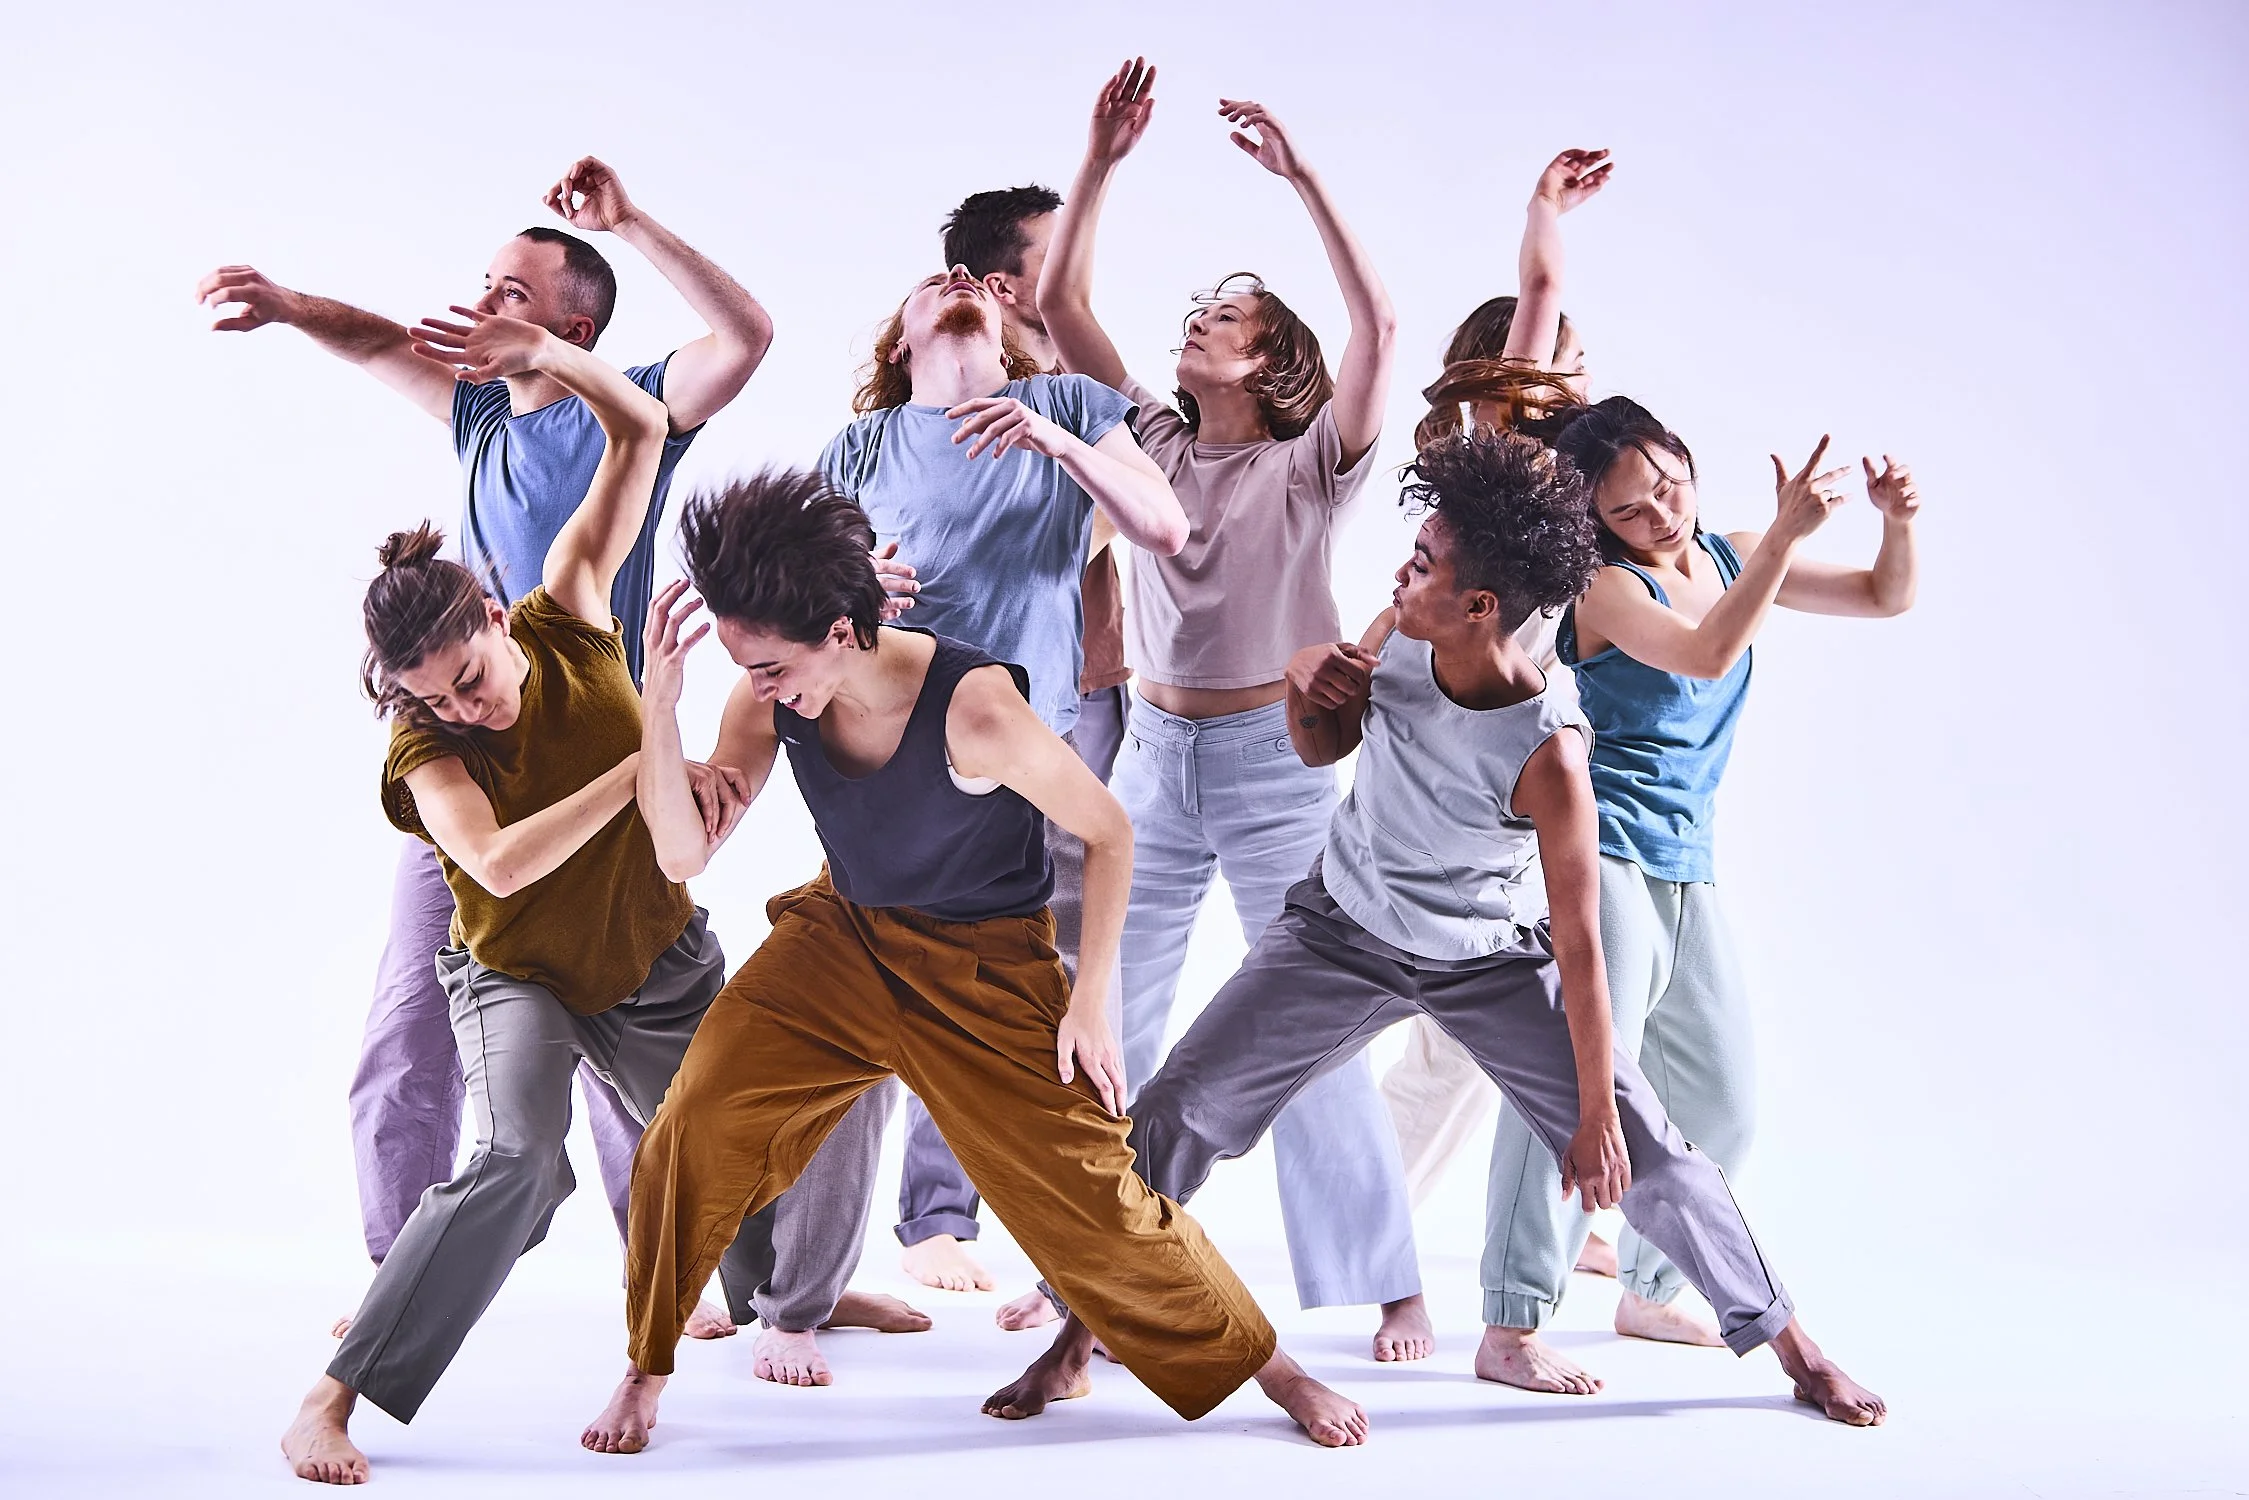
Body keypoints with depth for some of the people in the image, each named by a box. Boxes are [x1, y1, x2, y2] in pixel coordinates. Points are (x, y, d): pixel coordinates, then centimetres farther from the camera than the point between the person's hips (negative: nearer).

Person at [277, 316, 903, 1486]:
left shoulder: (564, 623, -14)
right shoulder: (424, 744, -20)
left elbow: (640, 432, -15)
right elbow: (498, 861, -39)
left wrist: (542, 351, -30)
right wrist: (645, 766, -39)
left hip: (657, 964, 4)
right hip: (517, 977, -4)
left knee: (832, 1104, 4)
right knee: (516, 1156, -31)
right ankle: (331, 1399, -24)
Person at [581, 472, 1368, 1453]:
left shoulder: (972, 708, -30)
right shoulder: (769, 699, -15)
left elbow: (1107, 831, -17)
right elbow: (683, 854, -15)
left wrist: (1092, 997, -15)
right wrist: (659, 700, -28)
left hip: (987, 969, -4)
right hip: (841, 935, 4)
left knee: (1087, 1197, -4)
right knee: (694, 1129, -14)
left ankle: (1271, 1367, 18)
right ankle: (648, 1371, 8)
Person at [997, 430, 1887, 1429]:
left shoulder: (1546, 749, -32)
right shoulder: (1397, 637, -18)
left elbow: (1577, 945, -25)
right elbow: (1322, 748, 4)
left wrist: (1596, 1117, -19)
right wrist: (1309, 689, -20)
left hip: (1491, 962, -4)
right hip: (1343, 932, 4)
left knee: (1645, 1156, -4)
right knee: (1175, 1113, -4)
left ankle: (1790, 1345, 17)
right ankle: (1082, 1331, 12)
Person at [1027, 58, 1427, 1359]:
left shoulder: (1310, 463, -3)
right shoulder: (1156, 441, 10)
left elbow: (1381, 325, -18)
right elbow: (1063, 304, 6)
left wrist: (1303, 177, -18)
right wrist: (1102, 164, -1)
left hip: (1276, 763, -4)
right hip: (1157, 760, 4)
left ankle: (1396, 1288, 8)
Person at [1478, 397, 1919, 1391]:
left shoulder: (1731, 556, 11)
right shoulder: (1604, 585, -10)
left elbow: (1885, 598, 15)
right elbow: (1708, 654, -26)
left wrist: (1897, 523, -5)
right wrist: (1787, 533, -27)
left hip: (1689, 869, 8)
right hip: (1600, 855, -8)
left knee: (1722, 1105, 13)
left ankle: (1648, 1292, 30)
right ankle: (1512, 1328, -16)